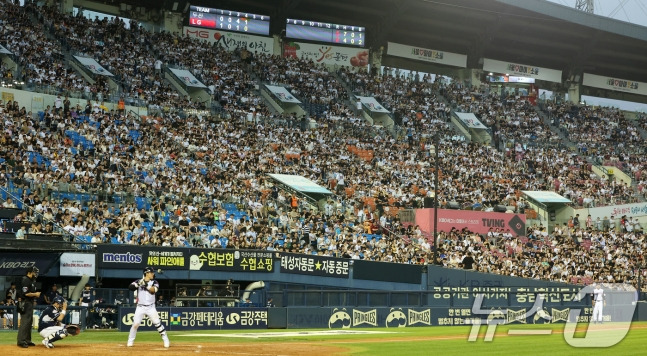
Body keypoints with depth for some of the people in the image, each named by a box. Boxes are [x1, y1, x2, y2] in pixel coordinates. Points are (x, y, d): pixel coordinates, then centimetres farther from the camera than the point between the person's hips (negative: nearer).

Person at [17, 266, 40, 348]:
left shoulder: (32, 280, 16)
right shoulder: (25, 280, -15)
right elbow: (26, 293, -23)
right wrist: (35, 294, -12)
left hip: (30, 303, 11)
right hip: (25, 303, -11)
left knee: (29, 321, 14)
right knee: (25, 321, -13)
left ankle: (27, 340, 20)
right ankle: (21, 341, -15)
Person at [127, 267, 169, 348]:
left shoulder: (154, 282, 3)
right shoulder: (138, 281, 2)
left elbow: (154, 290, -16)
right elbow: (130, 287, -13)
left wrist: (146, 286, -28)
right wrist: (138, 284, -26)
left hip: (151, 307, 0)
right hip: (140, 307, 0)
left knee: (157, 323, -4)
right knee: (135, 324, -6)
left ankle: (166, 340, 4)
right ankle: (130, 341, 10)